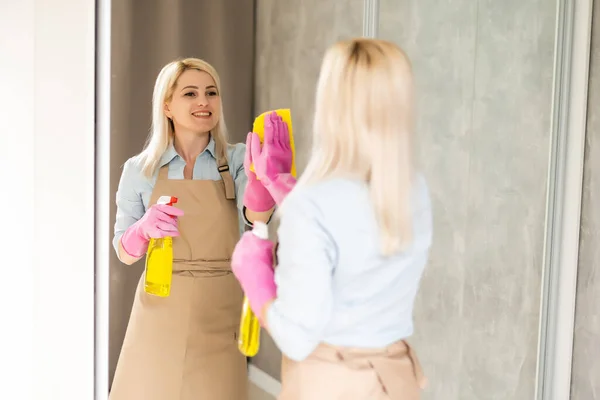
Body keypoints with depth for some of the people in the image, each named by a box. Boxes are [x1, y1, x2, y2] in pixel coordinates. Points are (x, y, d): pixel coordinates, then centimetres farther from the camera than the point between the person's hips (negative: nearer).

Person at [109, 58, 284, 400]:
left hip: (219, 314, 0)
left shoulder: (237, 160, -3)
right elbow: (124, 253, 3)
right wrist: (145, 228, -20)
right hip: (160, 312, 1)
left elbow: (256, 216, -23)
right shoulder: (140, 169, 0)